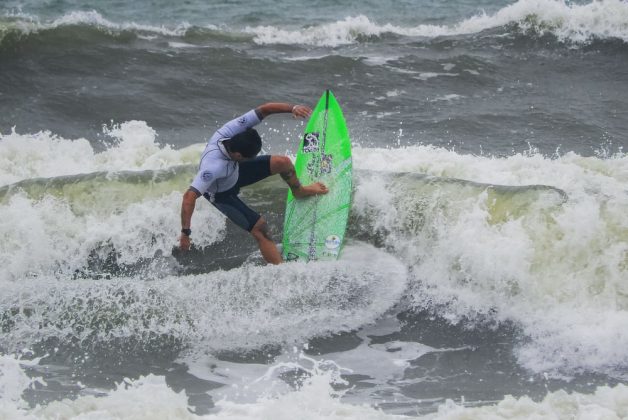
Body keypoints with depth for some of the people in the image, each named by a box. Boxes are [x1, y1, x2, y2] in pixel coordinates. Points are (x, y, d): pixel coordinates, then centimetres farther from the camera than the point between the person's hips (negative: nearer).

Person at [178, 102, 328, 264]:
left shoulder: (230, 131, -34)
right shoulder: (213, 166, -49)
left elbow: (264, 109, -27)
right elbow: (189, 197, -52)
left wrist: (292, 108, -40)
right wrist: (185, 233, -50)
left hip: (234, 172, 6)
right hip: (222, 194, -6)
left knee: (283, 162, 3)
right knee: (260, 228, -15)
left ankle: (299, 191, 37)